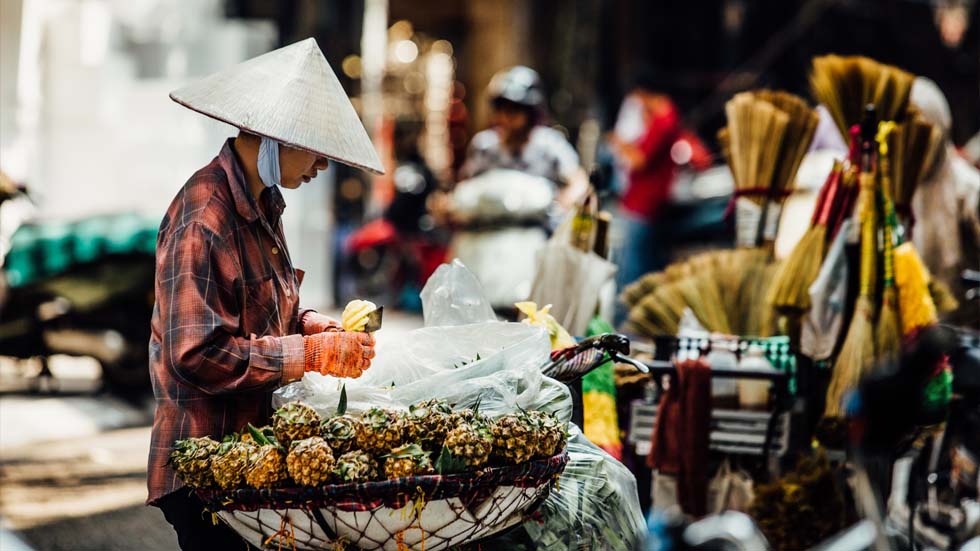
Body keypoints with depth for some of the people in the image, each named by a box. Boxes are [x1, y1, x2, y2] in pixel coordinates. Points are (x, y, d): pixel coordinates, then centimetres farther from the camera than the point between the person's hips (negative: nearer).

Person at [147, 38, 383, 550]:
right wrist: (312, 353, -19)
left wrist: (315, 327, 4)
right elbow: (198, 354, -24)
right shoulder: (202, 218, -20)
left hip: (255, 443, 9)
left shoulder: (261, 204, 11)